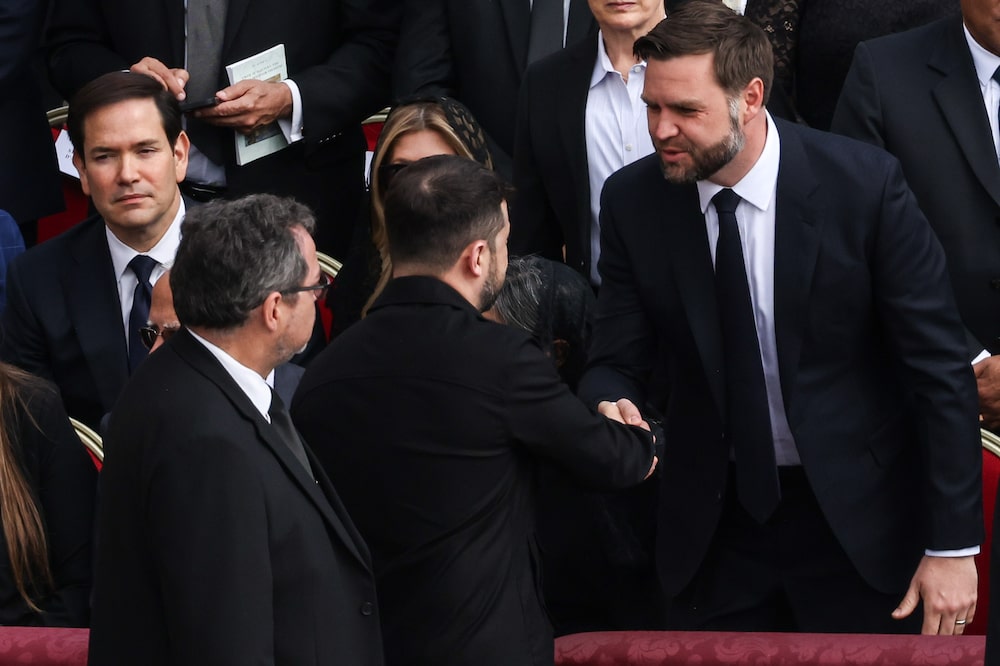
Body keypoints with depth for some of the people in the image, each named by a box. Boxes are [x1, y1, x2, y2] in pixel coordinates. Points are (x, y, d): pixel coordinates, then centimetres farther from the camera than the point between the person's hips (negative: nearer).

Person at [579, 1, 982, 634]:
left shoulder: (865, 184, -16)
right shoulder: (634, 201, -6)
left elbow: (939, 368, -12)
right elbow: (618, 362, 1)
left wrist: (953, 546, -13)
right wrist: (609, 404, -25)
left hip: (857, 521, -3)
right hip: (713, 527, 3)